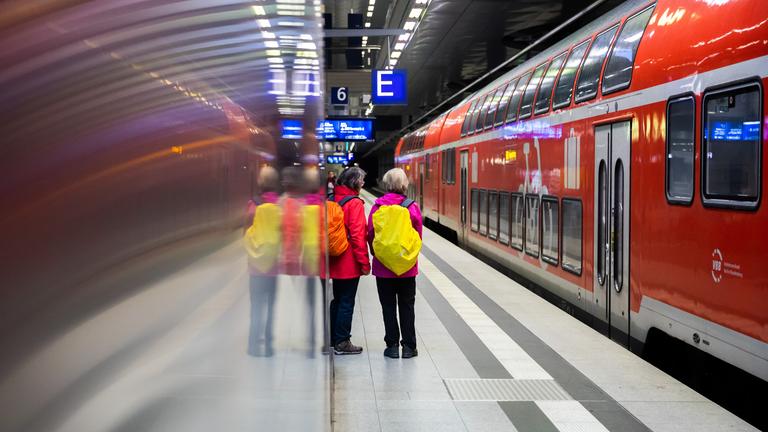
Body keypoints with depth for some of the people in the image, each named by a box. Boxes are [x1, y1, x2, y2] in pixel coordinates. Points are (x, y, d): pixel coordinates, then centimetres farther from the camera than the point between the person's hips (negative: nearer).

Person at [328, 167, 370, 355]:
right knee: (347, 302, 1)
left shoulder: (332, 200, 8)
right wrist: (364, 262, -13)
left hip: (334, 261, 8)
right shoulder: (355, 203, -15)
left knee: (337, 300, 18)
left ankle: (333, 339, 25)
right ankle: (342, 343, 7)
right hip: (350, 263, -8)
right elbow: (358, 235, -18)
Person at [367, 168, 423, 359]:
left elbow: (370, 234, -2)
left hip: (383, 265, 0)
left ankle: (392, 346, 10)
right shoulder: (412, 207, -8)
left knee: (388, 306, 9)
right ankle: (408, 346, 12)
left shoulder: (378, 207, -8)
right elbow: (418, 236, 0)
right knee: (407, 306, 11)